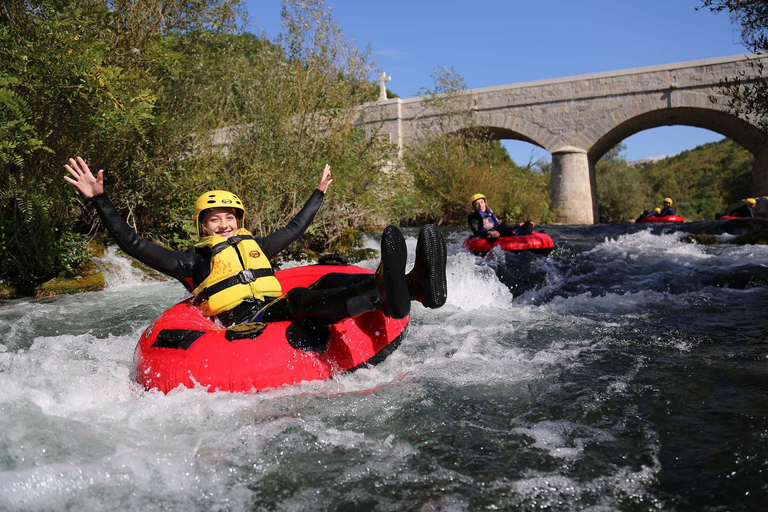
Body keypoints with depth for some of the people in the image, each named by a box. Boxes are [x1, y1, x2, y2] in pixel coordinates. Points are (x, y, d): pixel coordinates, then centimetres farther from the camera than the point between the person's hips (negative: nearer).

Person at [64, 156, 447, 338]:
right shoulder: (191, 261, 12)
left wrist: (319, 192, 48)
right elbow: (132, 243, 6)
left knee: (327, 283, -20)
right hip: (239, 332, -6)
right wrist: (99, 199, 0)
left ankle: (414, 285, -45)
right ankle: (380, 293, -62)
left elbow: (295, 228, 38)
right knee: (294, 299, -33)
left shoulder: (254, 247, 27)